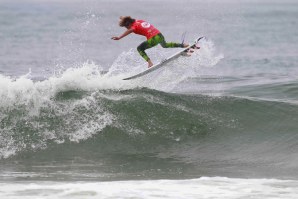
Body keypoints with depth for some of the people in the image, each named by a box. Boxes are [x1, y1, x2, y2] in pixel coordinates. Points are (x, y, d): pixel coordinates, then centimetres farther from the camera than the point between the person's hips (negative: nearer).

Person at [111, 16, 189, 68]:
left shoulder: (135, 26, -6)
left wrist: (119, 37, -41)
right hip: (160, 35, 8)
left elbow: (129, 31, -28)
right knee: (165, 45, 39)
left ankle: (150, 63, -6)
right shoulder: (139, 21, 15)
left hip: (153, 39, -8)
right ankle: (182, 45, 42)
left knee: (140, 48, 9)